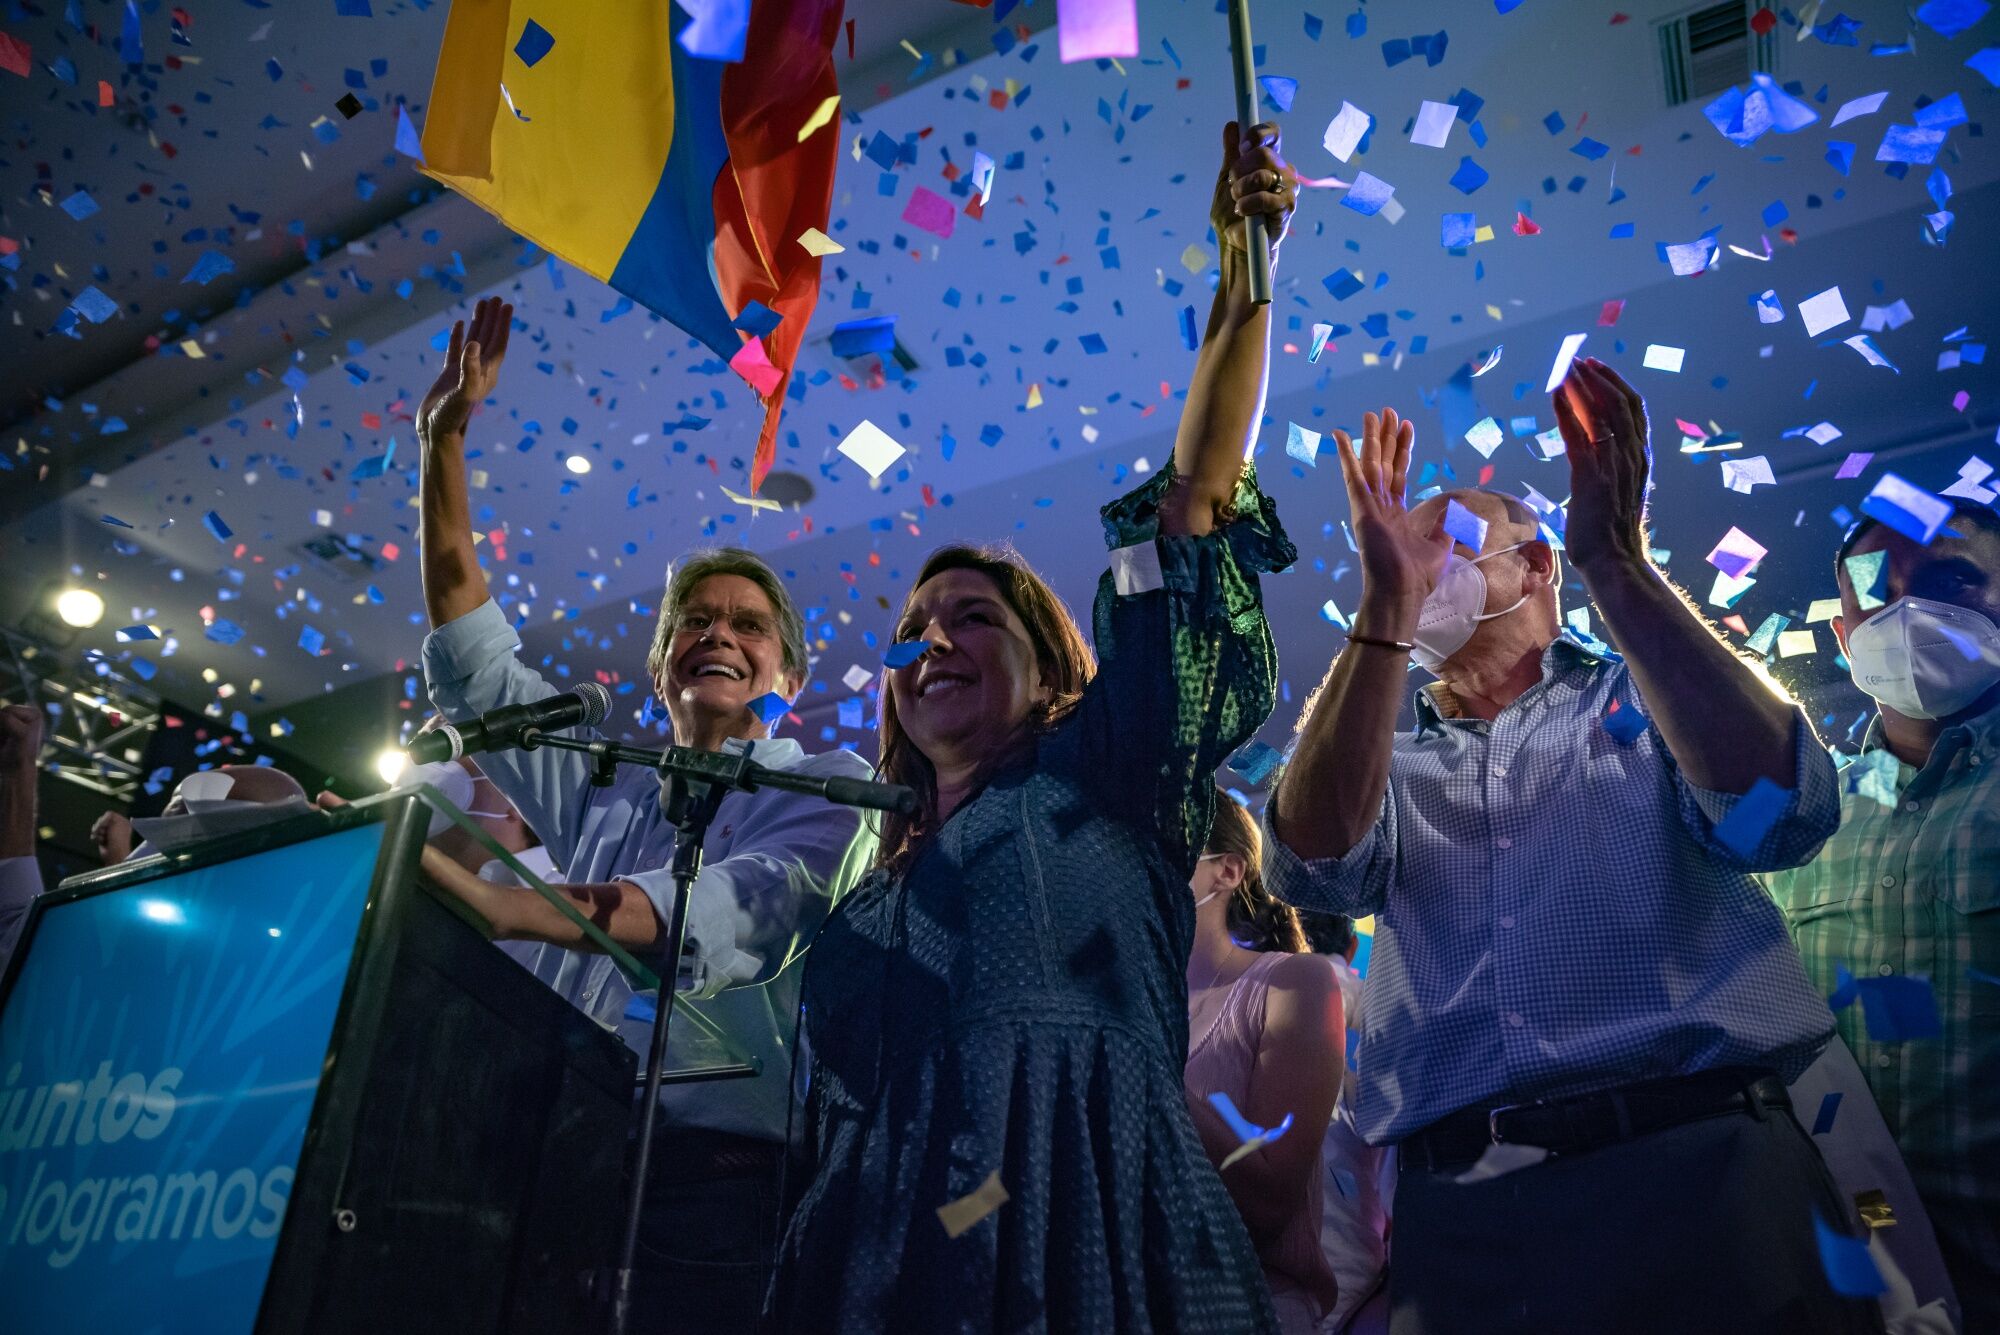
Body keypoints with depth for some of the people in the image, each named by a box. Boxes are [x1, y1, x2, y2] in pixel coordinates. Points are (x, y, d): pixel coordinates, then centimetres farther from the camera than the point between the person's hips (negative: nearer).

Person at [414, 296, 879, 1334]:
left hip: (717, 1175, -4)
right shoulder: (606, 791, 22)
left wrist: (514, 907, -27)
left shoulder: (826, 785, 7)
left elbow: (749, 907, -13)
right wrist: (442, 444, 21)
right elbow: (471, 656, 24)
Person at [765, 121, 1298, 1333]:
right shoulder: (875, 885, 20)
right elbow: (834, 1151, 17)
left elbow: (1198, 501, 2)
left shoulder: (1102, 780, 9)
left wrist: (1242, 274, -2)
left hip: (1095, 1238, -4)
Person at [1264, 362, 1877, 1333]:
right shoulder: (1390, 765, 14)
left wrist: (1612, 562, -15)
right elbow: (1314, 865, -9)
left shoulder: (1645, 697, 10)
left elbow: (1777, 812, -11)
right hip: (1460, 1206, 2)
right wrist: (1386, 608, -15)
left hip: (1695, 1163, -1)